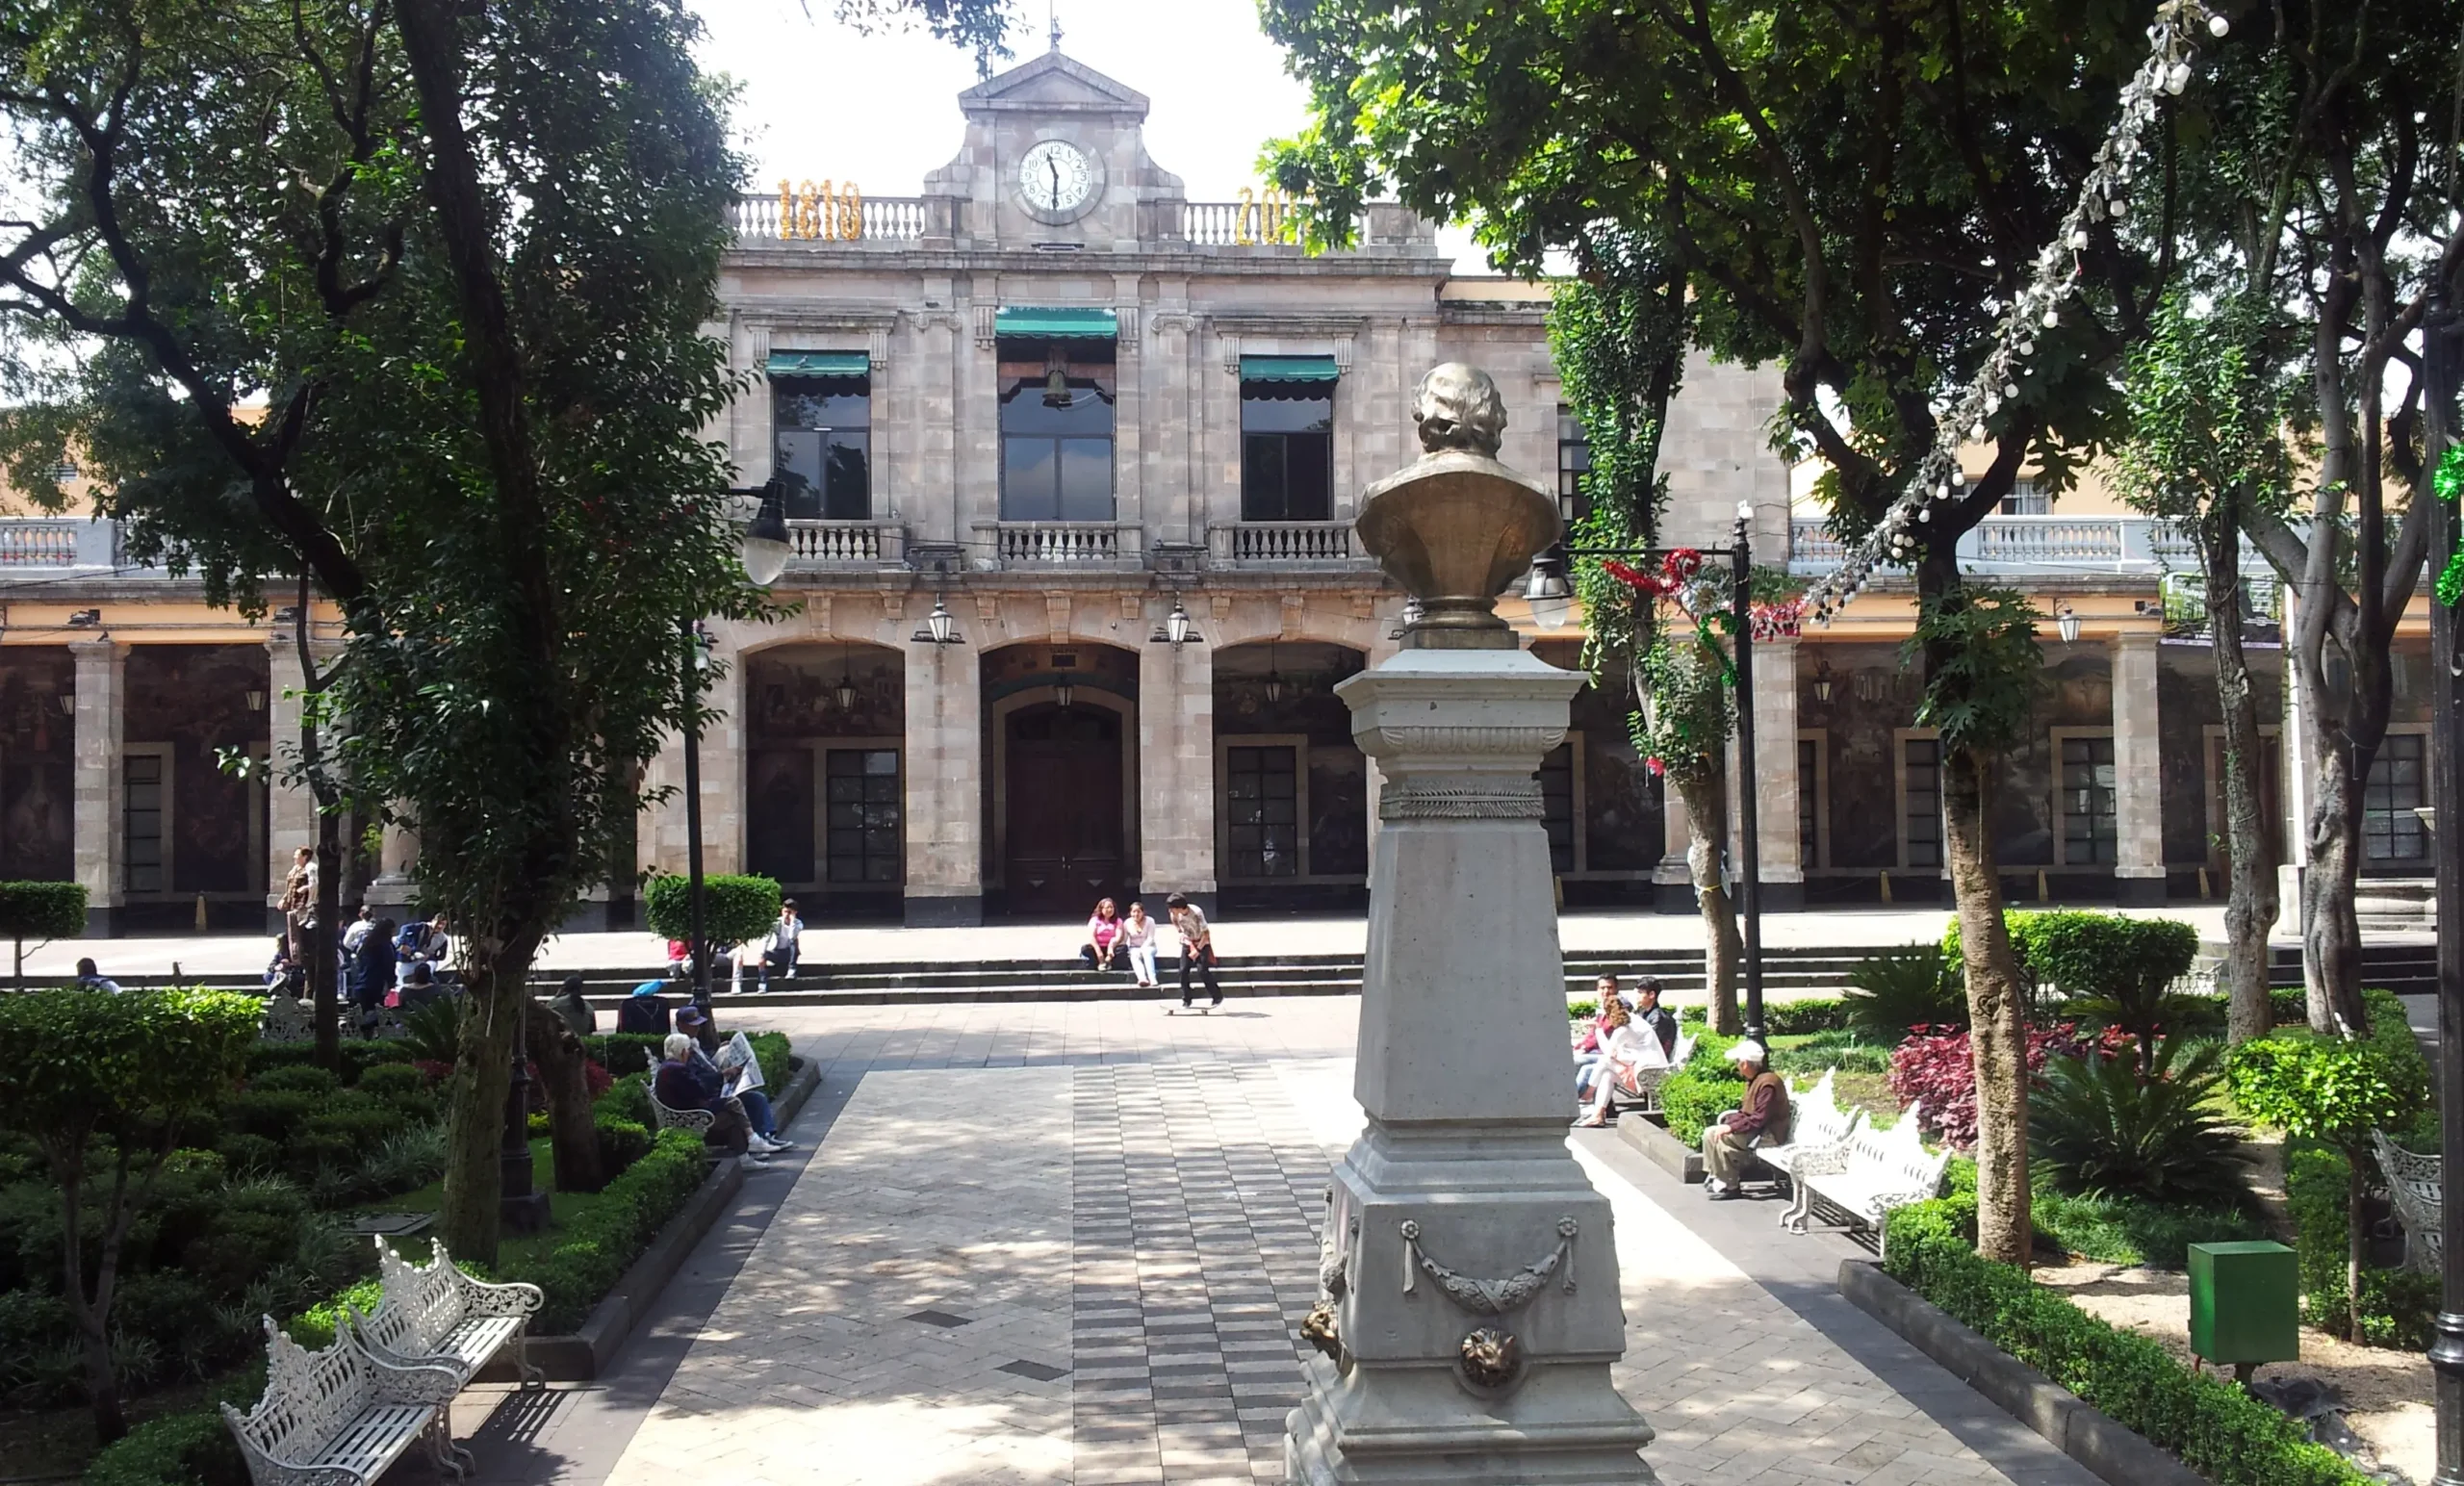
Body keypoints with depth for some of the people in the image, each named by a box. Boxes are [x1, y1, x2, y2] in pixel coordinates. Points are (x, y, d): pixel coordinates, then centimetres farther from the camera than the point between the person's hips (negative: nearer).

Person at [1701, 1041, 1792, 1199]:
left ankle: (1729, 1186, -13)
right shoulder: (1753, 1081, 10)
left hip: (1769, 1134, -10)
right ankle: (1714, 1177, 3)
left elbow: (1759, 1119, -26)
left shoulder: (1768, 1083, -22)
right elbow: (1746, 1113, 15)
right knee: (1710, 1132, -1)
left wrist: (1731, 1127, -24)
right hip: (1756, 1129, 10)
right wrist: (1727, 1122, -2)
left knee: (1723, 1138, -25)